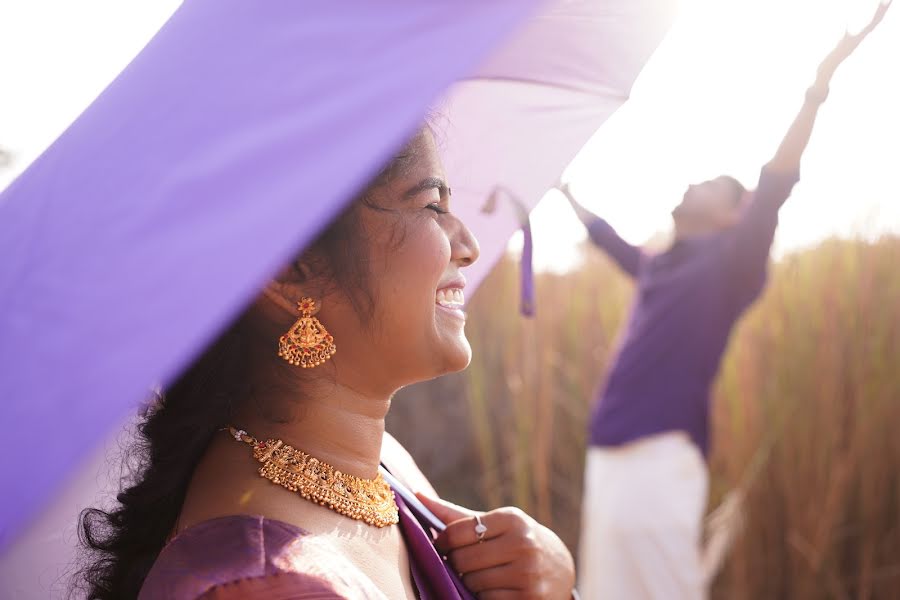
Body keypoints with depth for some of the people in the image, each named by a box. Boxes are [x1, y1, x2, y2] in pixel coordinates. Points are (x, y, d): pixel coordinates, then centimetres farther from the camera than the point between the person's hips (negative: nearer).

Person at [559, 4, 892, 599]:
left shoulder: (727, 265, 1)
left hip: (658, 460, -7)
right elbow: (608, 236, 41)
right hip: (608, 458, 7)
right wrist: (565, 191, 54)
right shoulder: (658, 268, 20)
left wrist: (819, 86, -23)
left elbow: (774, 188, -14)